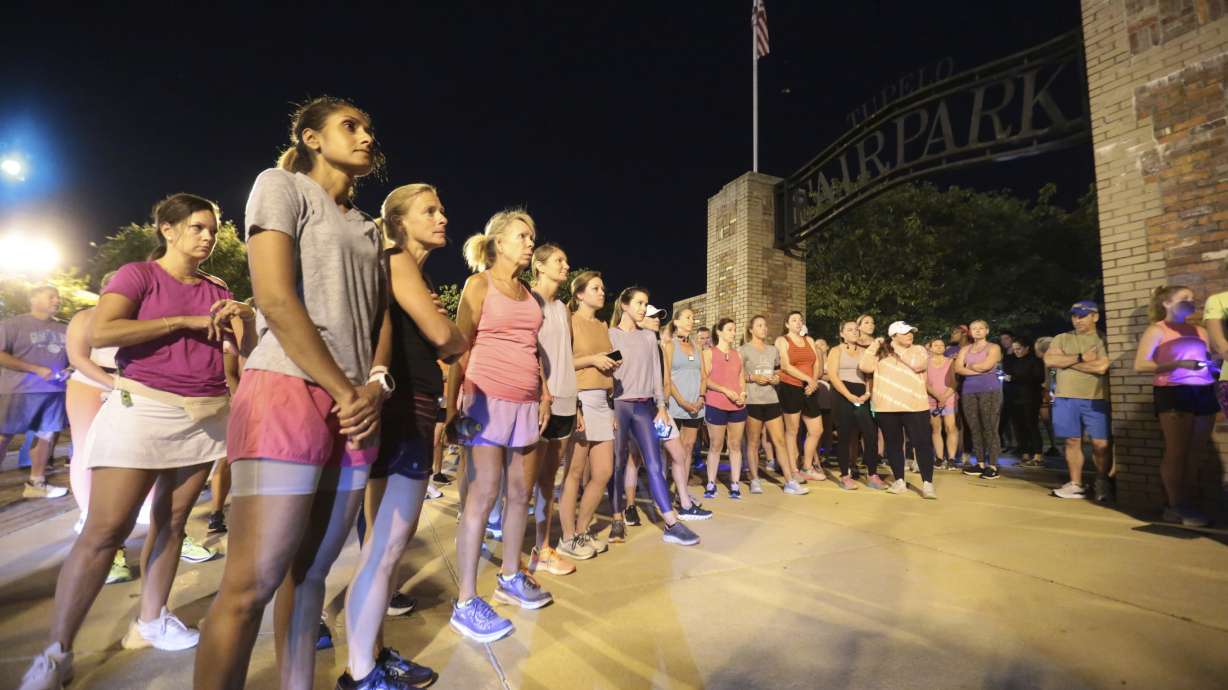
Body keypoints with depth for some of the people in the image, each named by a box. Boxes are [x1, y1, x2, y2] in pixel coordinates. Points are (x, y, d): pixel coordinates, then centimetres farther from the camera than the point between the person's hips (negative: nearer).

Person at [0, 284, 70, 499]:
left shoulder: (64, 330, 13)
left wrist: (68, 370, 1)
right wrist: (37, 369, -16)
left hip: (54, 391, 5)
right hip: (19, 391, -5)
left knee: (47, 435, 7)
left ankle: (36, 483, 18)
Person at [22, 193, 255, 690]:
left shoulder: (217, 290, 13)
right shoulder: (137, 275, 0)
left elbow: (244, 352, 9)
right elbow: (100, 333, -15)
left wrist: (243, 320, -10)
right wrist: (186, 322, -13)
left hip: (207, 416, 5)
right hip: (143, 409, -4)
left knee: (171, 522, 11)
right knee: (104, 531, -3)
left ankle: (150, 622, 24)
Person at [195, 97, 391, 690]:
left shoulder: (370, 229, 21)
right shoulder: (281, 185, 3)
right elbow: (276, 301, -10)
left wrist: (375, 387, -4)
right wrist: (345, 392, -10)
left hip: (354, 407, 6)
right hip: (288, 392, -6)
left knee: (310, 572, 11)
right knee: (251, 586, -3)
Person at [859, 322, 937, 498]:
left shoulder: (919, 350, 8)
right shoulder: (881, 353, 9)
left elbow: (918, 365, -13)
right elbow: (864, 366, -5)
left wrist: (898, 352, -5)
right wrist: (873, 346, -2)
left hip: (915, 406, -1)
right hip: (886, 407, 1)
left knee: (922, 443, -3)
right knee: (893, 444, 8)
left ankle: (927, 484, 3)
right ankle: (899, 481, 20)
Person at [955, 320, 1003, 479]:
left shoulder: (993, 347, 4)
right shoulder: (965, 349, 16)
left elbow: (986, 365, -13)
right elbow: (958, 368, 1)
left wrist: (969, 366, 3)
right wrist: (978, 370, -8)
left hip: (990, 390, -4)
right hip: (968, 391, 5)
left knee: (989, 428, -8)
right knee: (974, 429, 4)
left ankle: (992, 466, -6)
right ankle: (980, 464, 10)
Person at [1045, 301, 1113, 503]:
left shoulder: (1104, 339, 2)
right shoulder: (1062, 338, 11)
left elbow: (1101, 367, -12)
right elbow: (1049, 360, -4)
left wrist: (1066, 361, -6)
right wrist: (1080, 358, -11)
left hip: (1095, 399, -2)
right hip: (1066, 398, 2)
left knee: (1101, 444, -2)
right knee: (1072, 441, 7)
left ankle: (1102, 482, 19)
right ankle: (1076, 483, 16)